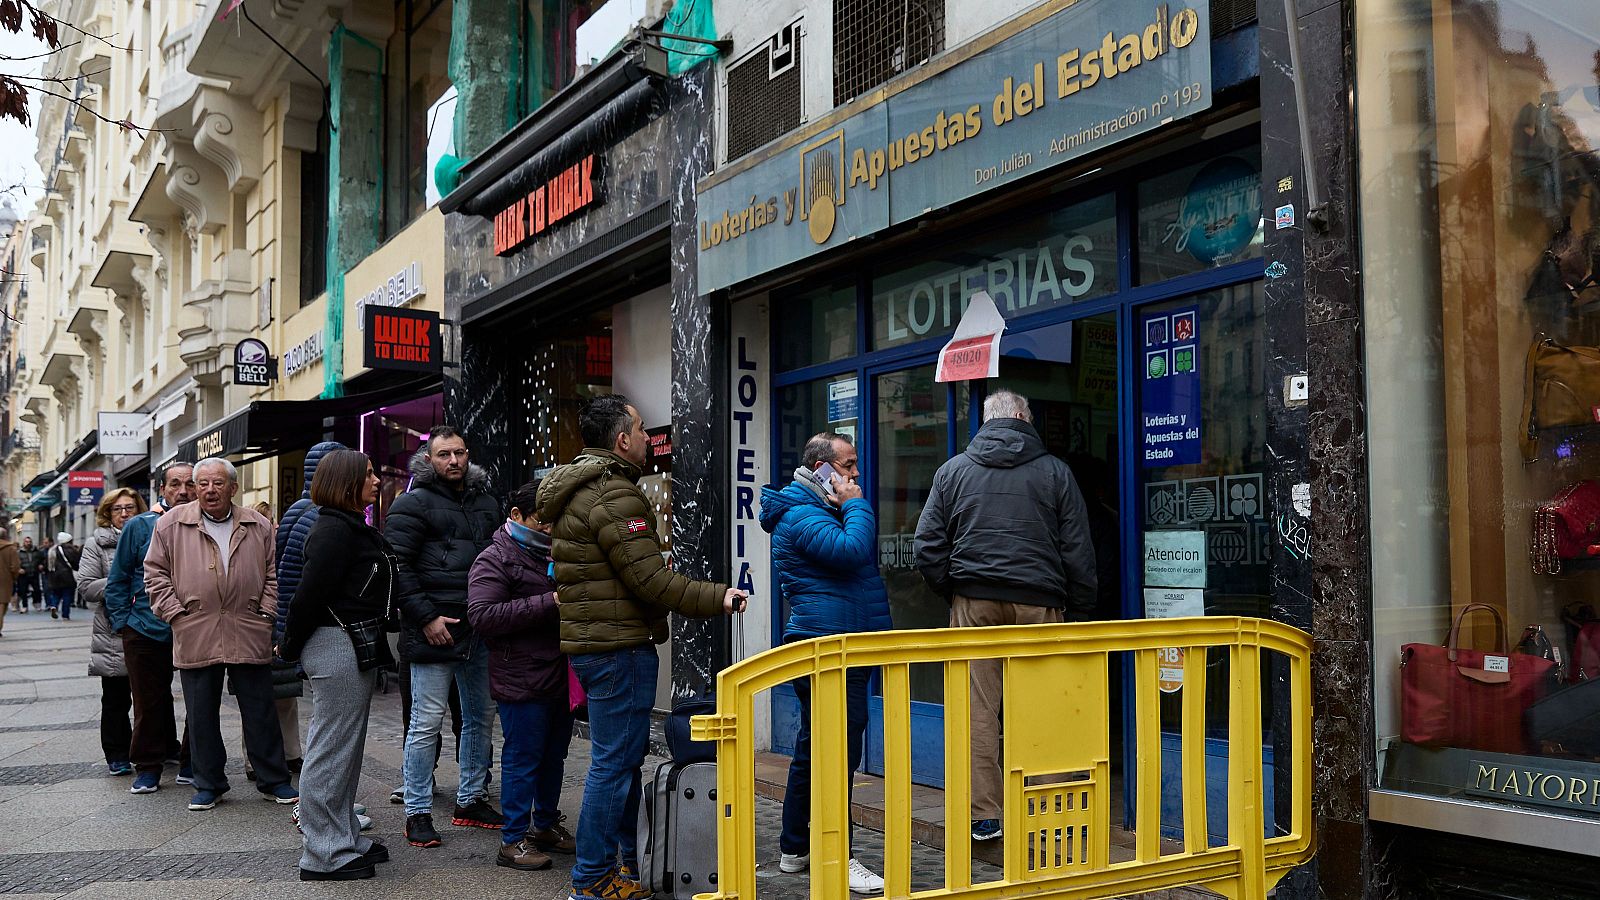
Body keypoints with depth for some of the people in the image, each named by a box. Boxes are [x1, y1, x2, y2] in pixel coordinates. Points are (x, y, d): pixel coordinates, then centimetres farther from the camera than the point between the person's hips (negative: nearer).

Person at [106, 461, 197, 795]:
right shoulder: (139, 526, 1)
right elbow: (118, 580, 7)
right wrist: (122, 626, 1)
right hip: (147, 632, -1)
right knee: (149, 703, 6)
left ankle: (191, 764, 21)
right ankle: (147, 766, 20)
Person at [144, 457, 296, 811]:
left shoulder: (258, 526, 7)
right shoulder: (172, 524, 3)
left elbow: (273, 573, 12)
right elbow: (156, 571, 5)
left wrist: (266, 612, 2)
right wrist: (175, 612, -3)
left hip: (250, 636, 1)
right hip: (195, 638, 0)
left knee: (261, 712, 6)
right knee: (202, 716, 8)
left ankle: (273, 780, 17)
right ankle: (208, 783, 21)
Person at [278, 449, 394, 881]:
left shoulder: (354, 528, 16)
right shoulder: (334, 530, -16)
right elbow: (310, 593, -20)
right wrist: (290, 647, -10)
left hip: (356, 650, 11)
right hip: (337, 648, -11)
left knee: (347, 748, 17)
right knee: (331, 751, -4)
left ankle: (345, 837, 27)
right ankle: (324, 854, 3)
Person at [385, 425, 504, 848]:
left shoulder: (487, 503, 16)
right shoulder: (413, 504, -4)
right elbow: (397, 566, -11)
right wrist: (426, 617, -16)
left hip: (480, 630, 7)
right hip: (435, 630, -7)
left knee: (481, 717, 13)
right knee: (427, 722, -3)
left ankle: (471, 801, 26)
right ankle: (418, 813, 7)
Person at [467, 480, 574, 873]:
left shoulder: (551, 553, 17)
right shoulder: (495, 560, -9)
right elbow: (482, 616, -22)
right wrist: (549, 603, -25)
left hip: (559, 677, 8)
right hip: (522, 681, -8)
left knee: (553, 755, 16)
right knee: (523, 759, -2)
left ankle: (546, 825, 30)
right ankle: (513, 841, 8)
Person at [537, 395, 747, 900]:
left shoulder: (574, 491, 16)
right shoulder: (615, 494, -18)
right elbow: (650, 579, -21)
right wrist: (717, 598, -14)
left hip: (590, 638, 11)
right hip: (619, 646, -11)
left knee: (623, 756, 19)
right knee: (615, 760, -3)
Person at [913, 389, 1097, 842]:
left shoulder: (953, 471, 8)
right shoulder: (1054, 472, 5)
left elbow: (927, 546, 5)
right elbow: (1079, 551, 4)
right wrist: (1080, 612, 10)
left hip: (974, 602, 1)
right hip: (1038, 602, -1)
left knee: (978, 710, 4)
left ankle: (983, 814, 7)